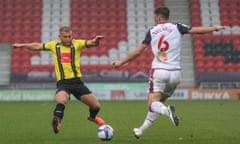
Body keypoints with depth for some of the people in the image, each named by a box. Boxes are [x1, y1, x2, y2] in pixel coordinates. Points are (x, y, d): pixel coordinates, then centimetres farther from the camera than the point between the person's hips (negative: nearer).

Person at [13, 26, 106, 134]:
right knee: (61, 100, -37)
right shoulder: (54, 45, 9)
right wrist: (22, 45, 26)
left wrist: (96, 40, -34)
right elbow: (38, 46, 23)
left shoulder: (77, 44, 3)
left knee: (96, 106, 7)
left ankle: (92, 117, 39)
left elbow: (91, 43, -12)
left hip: (77, 81, 1)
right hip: (62, 82, -1)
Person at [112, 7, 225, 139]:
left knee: (153, 104, -3)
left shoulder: (152, 31, 6)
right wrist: (215, 28, 17)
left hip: (158, 71, -2)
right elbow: (197, 30, 0)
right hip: (175, 72, 2)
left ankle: (167, 110, -37)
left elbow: (137, 52, 8)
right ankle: (141, 130, 20)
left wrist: (121, 62, 19)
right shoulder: (176, 27, 5)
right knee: (159, 102, 18)